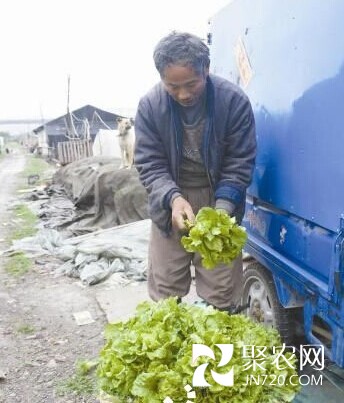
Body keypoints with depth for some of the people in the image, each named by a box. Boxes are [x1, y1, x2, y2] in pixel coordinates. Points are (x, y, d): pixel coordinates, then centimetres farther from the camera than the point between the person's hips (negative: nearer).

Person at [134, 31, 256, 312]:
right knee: (165, 292, 9)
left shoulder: (234, 101, -16)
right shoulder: (150, 105, -12)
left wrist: (222, 210, -26)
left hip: (218, 202, -1)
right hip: (170, 204, 2)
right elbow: (150, 165, -10)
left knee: (221, 294, 4)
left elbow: (240, 165, -12)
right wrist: (173, 198, -29)